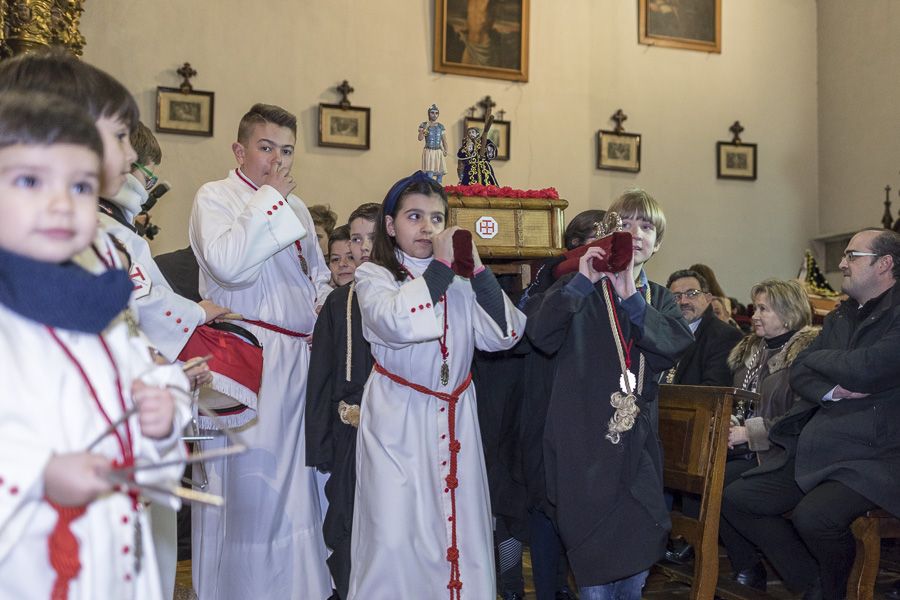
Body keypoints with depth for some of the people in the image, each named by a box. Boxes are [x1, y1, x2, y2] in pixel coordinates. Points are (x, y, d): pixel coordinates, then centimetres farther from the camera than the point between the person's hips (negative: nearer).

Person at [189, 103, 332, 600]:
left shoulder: (296, 207, 17)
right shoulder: (214, 197, -3)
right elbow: (227, 262, -23)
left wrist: (323, 308, 10)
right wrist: (271, 196, -13)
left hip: (301, 356, 7)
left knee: (297, 480, 10)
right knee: (248, 486, -4)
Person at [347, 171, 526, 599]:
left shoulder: (461, 281, 8)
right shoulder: (372, 276, -1)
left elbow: (502, 336, -2)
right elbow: (399, 325, -21)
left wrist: (476, 269, -8)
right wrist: (440, 265, -15)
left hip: (454, 419, 3)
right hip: (397, 423, -3)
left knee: (461, 534, 5)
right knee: (394, 538, -3)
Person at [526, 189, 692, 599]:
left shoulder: (659, 299, 12)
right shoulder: (579, 290, 0)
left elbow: (677, 346, -9)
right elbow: (542, 337, -17)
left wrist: (631, 298, -17)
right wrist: (580, 283, -23)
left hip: (637, 441, 5)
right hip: (584, 441, -4)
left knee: (641, 543, 14)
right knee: (592, 555, 1)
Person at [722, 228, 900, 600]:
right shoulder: (840, 317, 16)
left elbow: (861, 369, -22)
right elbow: (799, 372, 11)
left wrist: (816, 358, -2)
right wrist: (830, 391, -11)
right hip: (811, 451, 8)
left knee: (813, 515, -31)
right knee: (736, 499, -1)